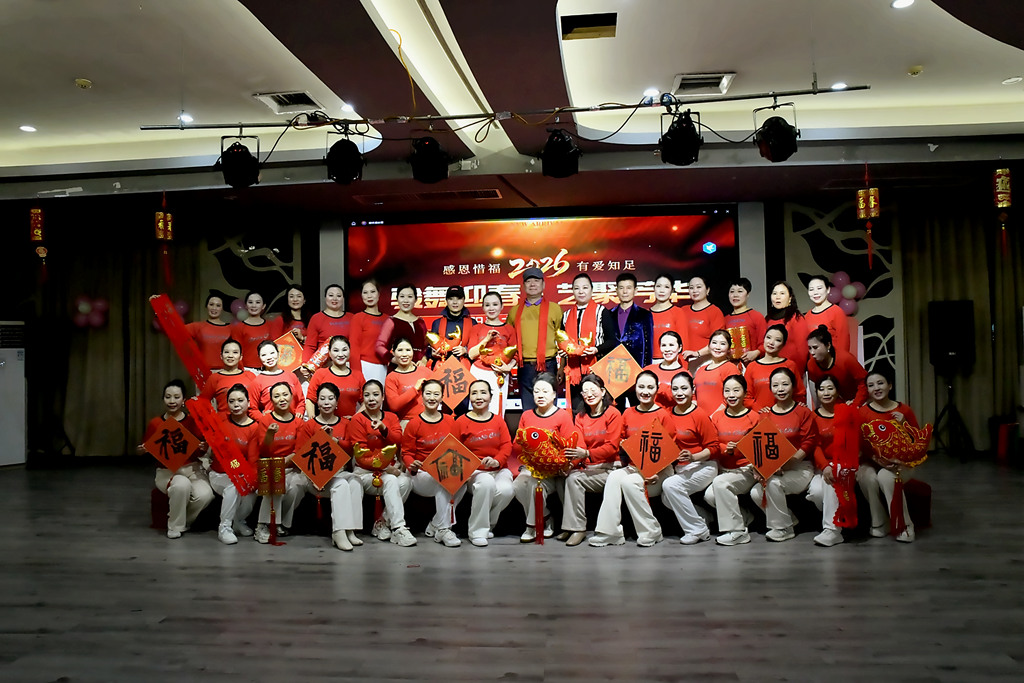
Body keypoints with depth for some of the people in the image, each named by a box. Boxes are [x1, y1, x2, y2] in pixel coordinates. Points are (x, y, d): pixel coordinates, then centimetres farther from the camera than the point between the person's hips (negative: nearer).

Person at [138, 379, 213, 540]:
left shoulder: (192, 421, 2)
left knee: (205, 495, -28)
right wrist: (143, 450, -11)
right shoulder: (155, 423, 3)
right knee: (181, 484, -36)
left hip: (192, 468, 1)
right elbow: (146, 448, 12)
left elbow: (200, 453, 4)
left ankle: (184, 521, 6)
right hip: (167, 471, -1)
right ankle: (175, 526, -10)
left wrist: (203, 448, -19)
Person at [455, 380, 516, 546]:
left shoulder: (498, 420, 11)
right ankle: (477, 531, -18)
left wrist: (497, 461, -18)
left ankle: (488, 523, 1)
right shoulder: (461, 422, 3)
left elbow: (507, 445, 2)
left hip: (499, 469, 3)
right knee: (487, 483, -36)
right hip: (473, 471, -3)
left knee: (506, 490, -28)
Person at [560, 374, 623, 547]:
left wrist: (587, 453, -28)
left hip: (609, 468, -4)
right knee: (570, 475, -25)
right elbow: (579, 446, 2)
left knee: (574, 478, -26)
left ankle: (577, 528, -18)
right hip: (588, 468, 5)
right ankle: (576, 528, -18)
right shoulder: (580, 417, 13)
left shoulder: (613, 414, -3)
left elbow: (612, 447, -12)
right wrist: (570, 462, -21)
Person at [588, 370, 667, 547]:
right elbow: (621, 442, 19)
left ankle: (651, 532, -12)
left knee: (628, 481, -28)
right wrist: (622, 448, -4)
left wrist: (658, 473, -19)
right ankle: (609, 532, -21)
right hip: (633, 467, 5)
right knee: (614, 477, -24)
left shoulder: (662, 414, -6)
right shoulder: (628, 414, 9)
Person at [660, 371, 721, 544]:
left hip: (702, 466, -6)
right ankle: (704, 516, 7)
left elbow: (714, 448, -12)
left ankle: (698, 530, -11)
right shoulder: (668, 415, 5)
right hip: (677, 468, 6)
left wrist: (693, 457, -26)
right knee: (666, 499, -18)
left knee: (670, 485, -27)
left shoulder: (699, 415, -13)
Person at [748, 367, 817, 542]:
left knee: (774, 483, -30)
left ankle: (783, 528, -9)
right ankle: (790, 520, 7)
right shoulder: (766, 415, 7)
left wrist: (785, 463, -20)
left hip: (800, 467, -4)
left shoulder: (803, 412, -3)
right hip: (771, 470, 4)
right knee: (756, 493, -19)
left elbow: (809, 443, -10)